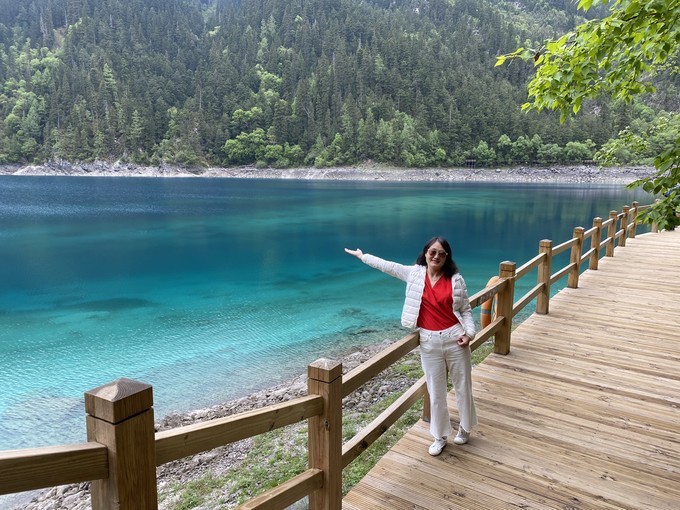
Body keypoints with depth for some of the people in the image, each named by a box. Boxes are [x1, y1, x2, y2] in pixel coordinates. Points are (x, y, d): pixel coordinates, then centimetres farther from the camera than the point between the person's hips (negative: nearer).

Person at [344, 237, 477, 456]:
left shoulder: (455, 279, -3)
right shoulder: (414, 273, 0)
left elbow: (466, 310, 1)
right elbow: (387, 266, 8)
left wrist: (469, 332, -13)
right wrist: (362, 256, 14)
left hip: (454, 338, -1)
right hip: (429, 342, 1)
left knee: (462, 386, 14)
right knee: (436, 391, 11)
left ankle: (465, 428, 40)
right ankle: (440, 436, 30)